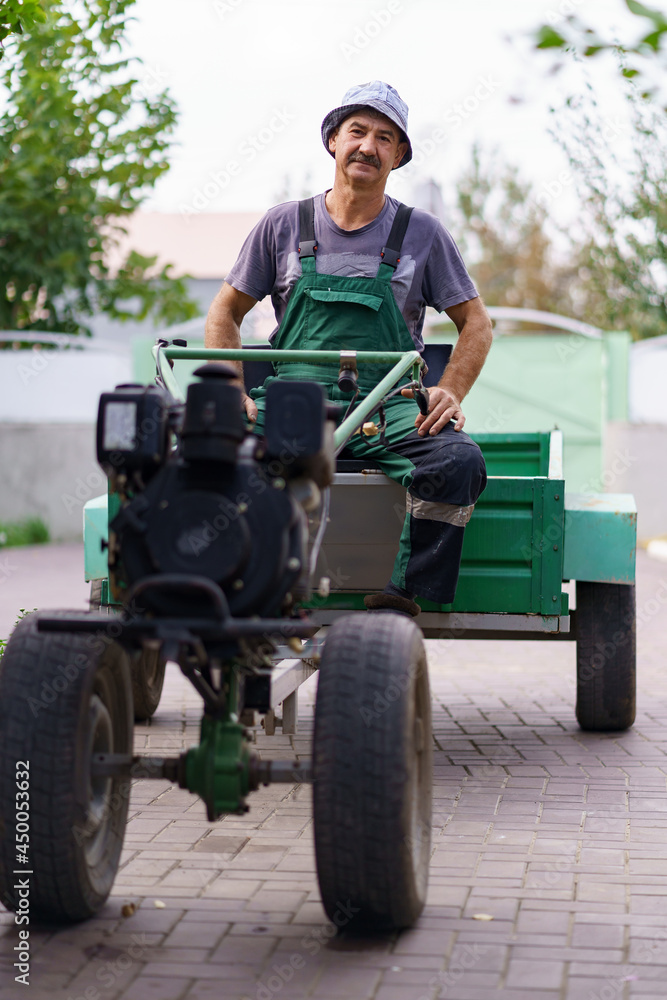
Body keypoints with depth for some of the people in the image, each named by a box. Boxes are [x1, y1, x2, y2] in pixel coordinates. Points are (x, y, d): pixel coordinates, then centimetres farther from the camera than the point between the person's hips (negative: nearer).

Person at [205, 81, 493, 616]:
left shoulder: (421, 232, 11)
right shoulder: (284, 225, 13)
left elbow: (476, 322, 15)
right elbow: (225, 314, 18)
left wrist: (449, 392, -3)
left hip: (390, 410, 0)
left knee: (459, 460, -32)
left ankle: (401, 598, -27)